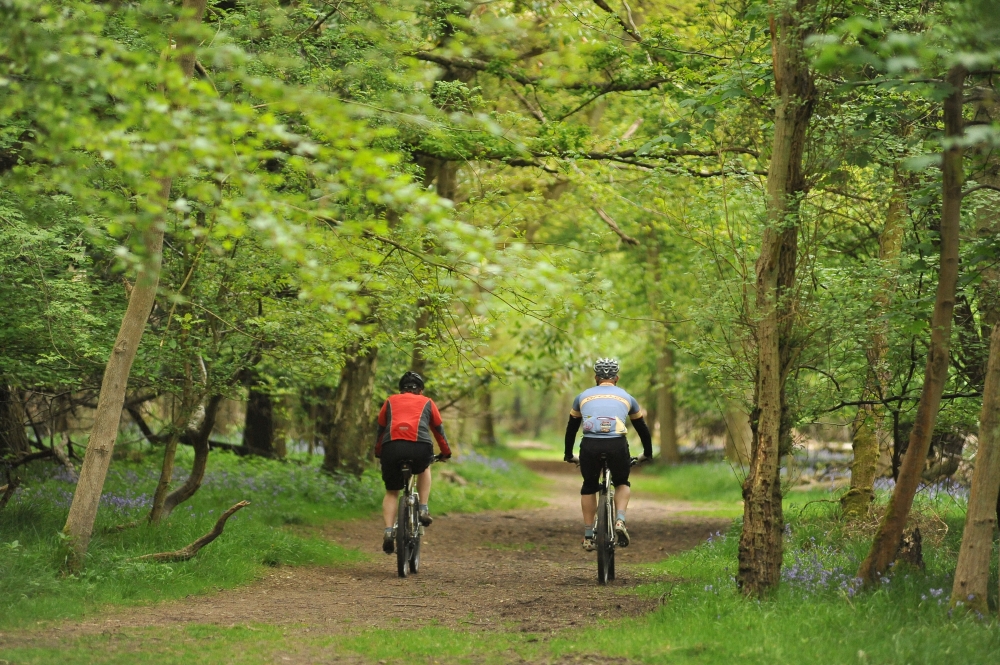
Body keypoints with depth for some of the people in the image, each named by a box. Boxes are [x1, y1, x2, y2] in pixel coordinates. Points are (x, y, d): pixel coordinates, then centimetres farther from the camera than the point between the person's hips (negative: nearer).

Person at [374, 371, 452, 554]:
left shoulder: (391, 401, 29)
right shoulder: (427, 403, 26)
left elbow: (381, 429, 35)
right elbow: (439, 430, 34)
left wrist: (378, 453, 48)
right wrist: (445, 453, 47)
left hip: (391, 447, 1)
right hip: (420, 447, -1)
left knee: (391, 492, 16)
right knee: (423, 469, 34)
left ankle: (389, 531, -2)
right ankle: (424, 509, 21)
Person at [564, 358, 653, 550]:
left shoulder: (583, 396, 25)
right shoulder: (626, 397, 24)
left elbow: (571, 428, 33)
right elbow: (642, 428, 34)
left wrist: (569, 455, 46)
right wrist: (647, 454, 48)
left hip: (590, 447, 0)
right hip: (617, 447, 0)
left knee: (589, 487, 25)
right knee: (622, 483, 27)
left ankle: (588, 536, 22)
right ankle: (620, 521, 3)